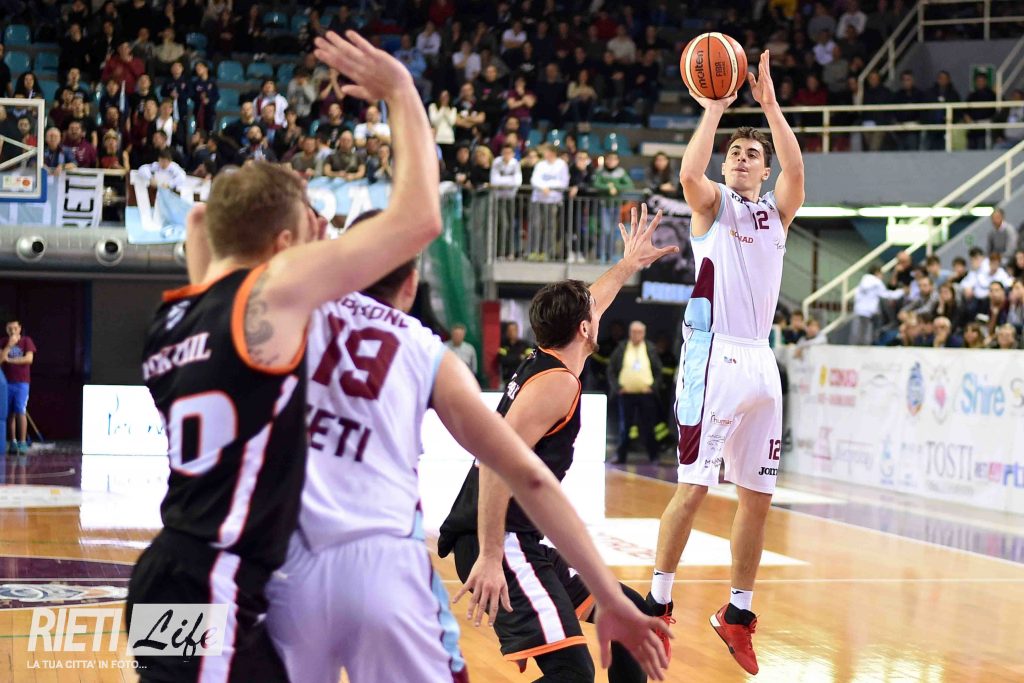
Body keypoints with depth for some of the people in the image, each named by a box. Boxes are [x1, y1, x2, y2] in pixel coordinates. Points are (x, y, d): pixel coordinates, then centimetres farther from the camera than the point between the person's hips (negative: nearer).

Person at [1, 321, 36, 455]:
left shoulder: (27, 341, 1)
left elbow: (29, 358, -10)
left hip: (22, 382, -2)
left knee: (21, 412, -10)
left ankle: (23, 442, -11)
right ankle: (13, 442, 10)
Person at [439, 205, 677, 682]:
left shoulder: (540, 364, 16)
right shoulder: (557, 384, -12)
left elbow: (583, 307, 39)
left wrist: (628, 266, 52)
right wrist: (490, 557, -28)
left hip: (523, 544, 11)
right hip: (500, 545, -11)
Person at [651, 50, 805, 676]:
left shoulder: (778, 212, 15)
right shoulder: (713, 204, 7)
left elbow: (796, 167, -7)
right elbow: (690, 173, -18)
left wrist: (769, 101, -13)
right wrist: (715, 109, -15)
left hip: (761, 361, 4)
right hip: (714, 356, -4)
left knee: (757, 495, 7)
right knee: (694, 488, -9)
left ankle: (739, 612, 18)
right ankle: (659, 602, 1)